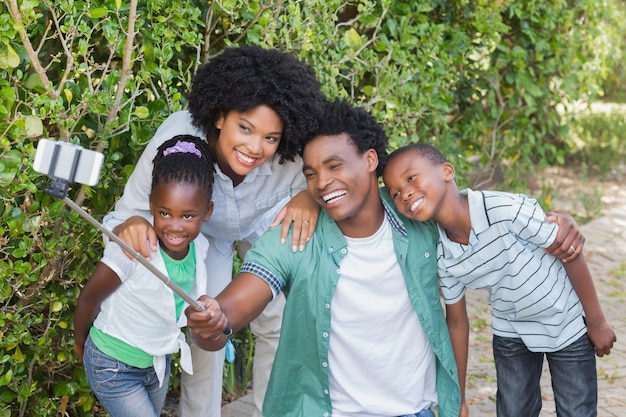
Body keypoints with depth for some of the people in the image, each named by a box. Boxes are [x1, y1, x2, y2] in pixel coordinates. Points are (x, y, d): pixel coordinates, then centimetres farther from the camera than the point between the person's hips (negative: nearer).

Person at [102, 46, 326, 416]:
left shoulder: (291, 157, -40)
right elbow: (134, 207, -31)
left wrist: (310, 197, -43)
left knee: (279, 325, 9)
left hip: (268, 228, 1)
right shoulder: (177, 136, -43)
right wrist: (131, 223, -56)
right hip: (205, 233, -1)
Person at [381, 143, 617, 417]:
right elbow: (457, 321, -3)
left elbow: (570, 253, -21)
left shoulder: (508, 209, -33)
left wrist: (596, 321, -10)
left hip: (568, 325, -3)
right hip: (510, 333, 3)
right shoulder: (442, 256, -17)